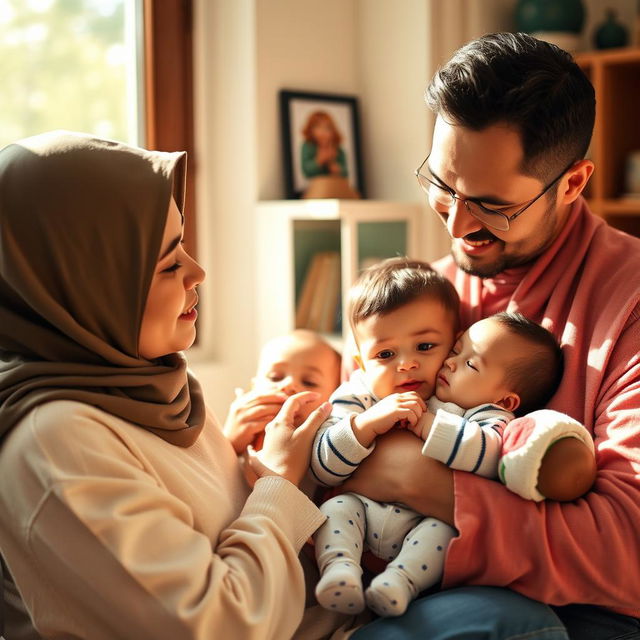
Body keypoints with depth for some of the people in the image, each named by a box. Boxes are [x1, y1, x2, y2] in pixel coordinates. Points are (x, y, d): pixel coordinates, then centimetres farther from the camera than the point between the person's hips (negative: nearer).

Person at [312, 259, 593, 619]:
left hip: (429, 522, -3)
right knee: (338, 507, -23)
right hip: (365, 511, 3)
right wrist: (369, 423, -20)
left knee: (445, 529, -31)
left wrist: (425, 423, -22)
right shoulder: (359, 400, 7)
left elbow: (489, 455, -27)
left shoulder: (486, 417, -1)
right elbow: (324, 468, -4)